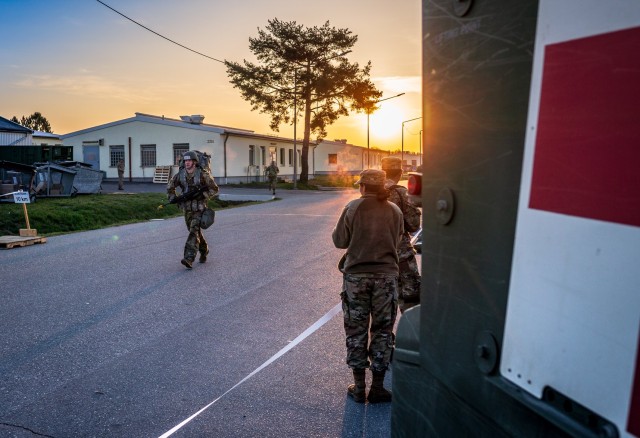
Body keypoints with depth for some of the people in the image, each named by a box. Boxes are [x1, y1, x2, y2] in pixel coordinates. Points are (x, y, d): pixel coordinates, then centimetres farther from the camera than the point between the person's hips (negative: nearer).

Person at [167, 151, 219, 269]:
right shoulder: (180, 174, -3)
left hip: (199, 208, -5)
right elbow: (170, 187, 11)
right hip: (187, 209, 5)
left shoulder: (203, 174, -16)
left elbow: (214, 189, -9)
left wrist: (200, 196, -20)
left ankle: (189, 259, -23)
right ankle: (204, 250, 39)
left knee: (194, 232, -17)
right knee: (195, 232, 16)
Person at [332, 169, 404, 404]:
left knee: (356, 331, 11)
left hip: (356, 275, -1)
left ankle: (359, 387, 19)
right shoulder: (394, 211, -1)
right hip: (386, 276, 1)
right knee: (382, 331, 11)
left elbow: (339, 241, -2)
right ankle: (377, 388, 18)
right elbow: (397, 241, 7)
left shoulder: (352, 208, -7)